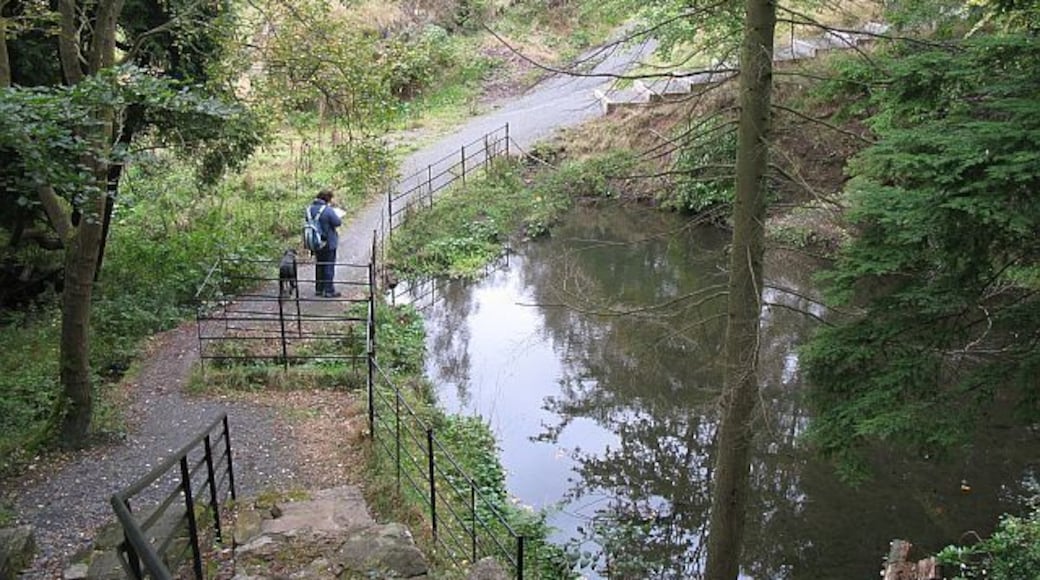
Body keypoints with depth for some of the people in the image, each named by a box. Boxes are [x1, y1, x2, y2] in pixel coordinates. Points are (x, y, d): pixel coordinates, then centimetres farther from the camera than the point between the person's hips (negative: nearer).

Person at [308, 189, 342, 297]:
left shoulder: (310, 208, 0)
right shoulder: (328, 210, -22)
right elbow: (338, 222, -17)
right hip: (328, 243, -7)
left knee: (319, 265, 19)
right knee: (329, 266, 3)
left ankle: (319, 289, 25)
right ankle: (329, 291, 7)